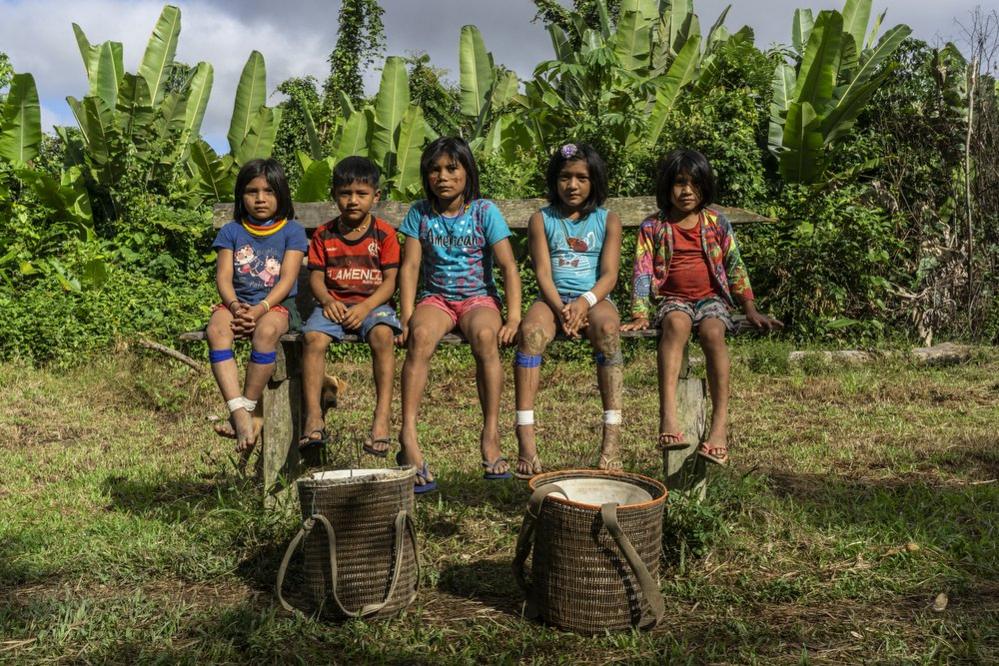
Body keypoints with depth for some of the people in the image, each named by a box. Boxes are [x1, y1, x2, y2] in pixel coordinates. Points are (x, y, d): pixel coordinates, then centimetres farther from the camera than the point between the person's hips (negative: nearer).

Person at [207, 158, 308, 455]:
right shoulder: (231, 232, 13)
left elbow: (287, 279, -6)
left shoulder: (292, 231, 5)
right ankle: (241, 414, -39)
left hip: (277, 304, -3)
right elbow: (224, 277, 3)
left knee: (266, 330, -37)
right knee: (217, 329, -31)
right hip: (237, 303, 3)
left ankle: (246, 411, -27)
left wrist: (260, 309, -21)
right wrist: (235, 307, -18)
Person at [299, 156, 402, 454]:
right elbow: (316, 276, 7)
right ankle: (313, 418, -27)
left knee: (383, 335, -34)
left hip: (373, 303, -2)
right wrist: (327, 301, -14)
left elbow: (390, 280, -2)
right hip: (334, 303, 2)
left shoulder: (384, 233, 3)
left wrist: (366, 307, -17)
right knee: (314, 337, -28)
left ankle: (383, 415, -32)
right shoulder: (324, 234, 9)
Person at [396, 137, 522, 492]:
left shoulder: (484, 211, 0)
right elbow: (410, 267, 0)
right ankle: (409, 437, -38)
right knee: (420, 335, -34)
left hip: (478, 297, -1)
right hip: (435, 298, 1)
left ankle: (491, 435, -31)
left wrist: (513, 318, -16)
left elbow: (508, 266, -5)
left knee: (485, 335, -36)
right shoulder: (420, 213, 6)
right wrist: (407, 318, -13)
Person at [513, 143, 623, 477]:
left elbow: (609, 275, -2)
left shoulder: (607, 220, 9)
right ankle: (525, 435, -38)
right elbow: (543, 274, -1)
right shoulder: (541, 220, 9)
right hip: (554, 299, 0)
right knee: (530, 329, -34)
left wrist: (584, 302, -21)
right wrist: (560, 308, -20)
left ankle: (612, 433, -37)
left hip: (594, 298, 0)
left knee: (607, 327, -36)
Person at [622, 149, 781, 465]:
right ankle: (667, 415, -49)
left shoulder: (717, 224, 9)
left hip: (711, 297, 1)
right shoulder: (653, 228, 6)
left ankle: (720, 422, -40)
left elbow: (735, 267, 10)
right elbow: (643, 273, 0)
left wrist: (750, 308, 3)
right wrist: (640, 315, -10)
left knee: (712, 332, -34)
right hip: (672, 299, -1)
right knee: (676, 324, -37)